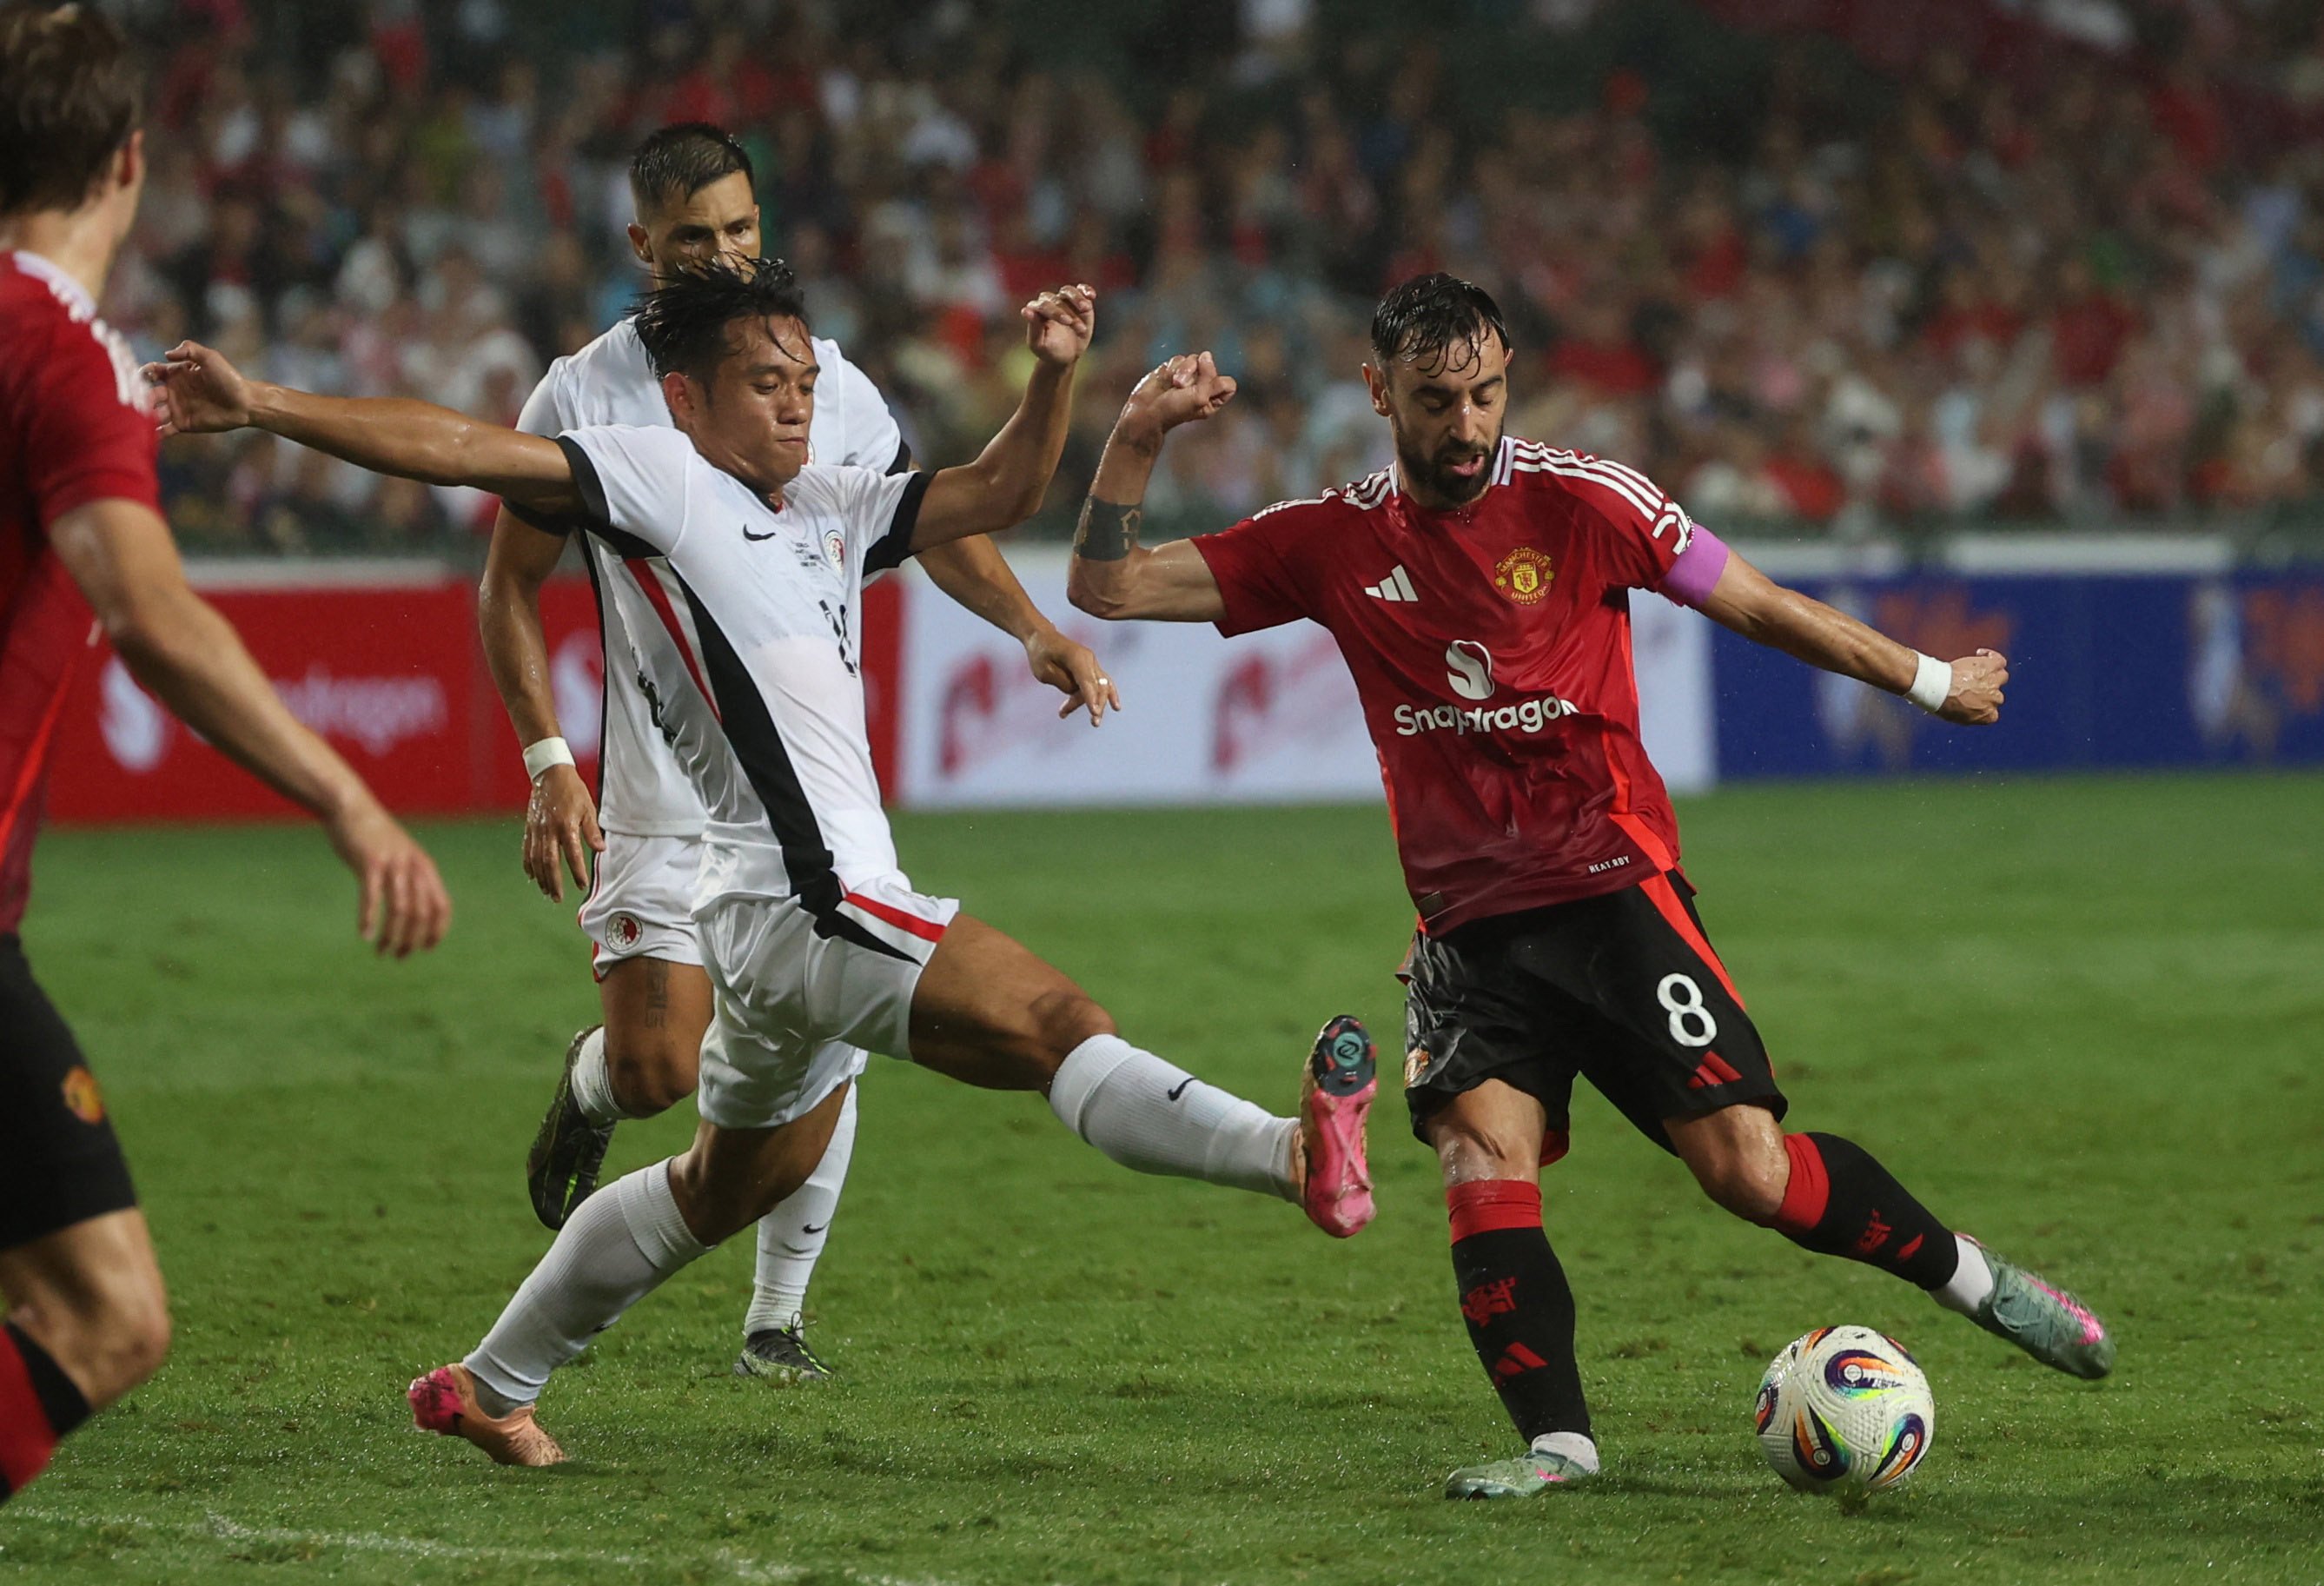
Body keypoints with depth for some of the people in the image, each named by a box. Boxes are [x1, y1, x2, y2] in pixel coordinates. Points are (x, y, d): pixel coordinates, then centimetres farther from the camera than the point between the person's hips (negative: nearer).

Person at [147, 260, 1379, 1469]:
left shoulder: (829, 509, 21)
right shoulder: (657, 474, -1)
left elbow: (994, 493, 20)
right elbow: (463, 450, -7)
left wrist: (1053, 373, 3)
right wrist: (260, 406, -13)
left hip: (814, 907, 10)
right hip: (803, 900, -10)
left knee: (728, 1191, 22)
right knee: (1057, 1024, -22)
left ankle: (489, 1387, 32)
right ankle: (1293, 1154, -36)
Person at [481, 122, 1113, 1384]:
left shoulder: (824, 380, 3)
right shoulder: (583, 396, -3)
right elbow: (510, 584, 3)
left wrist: (1034, 630, -3)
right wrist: (549, 763, -6)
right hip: (663, 794, -2)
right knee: (656, 1070, -11)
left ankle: (779, 1316, 12)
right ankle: (585, 1090, 26)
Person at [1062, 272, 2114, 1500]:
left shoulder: (1580, 501, -6)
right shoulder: (1332, 542, 2)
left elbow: (1758, 605, 4)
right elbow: (1108, 585, 2)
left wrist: (1926, 681, 9)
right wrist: (1138, 438, -12)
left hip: (1611, 890, -3)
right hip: (1468, 925, 3)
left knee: (1749, 1172, -10)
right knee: (1479, 1168, -19)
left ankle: (1970, 1276, 12)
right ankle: (1554, 1443, -14)